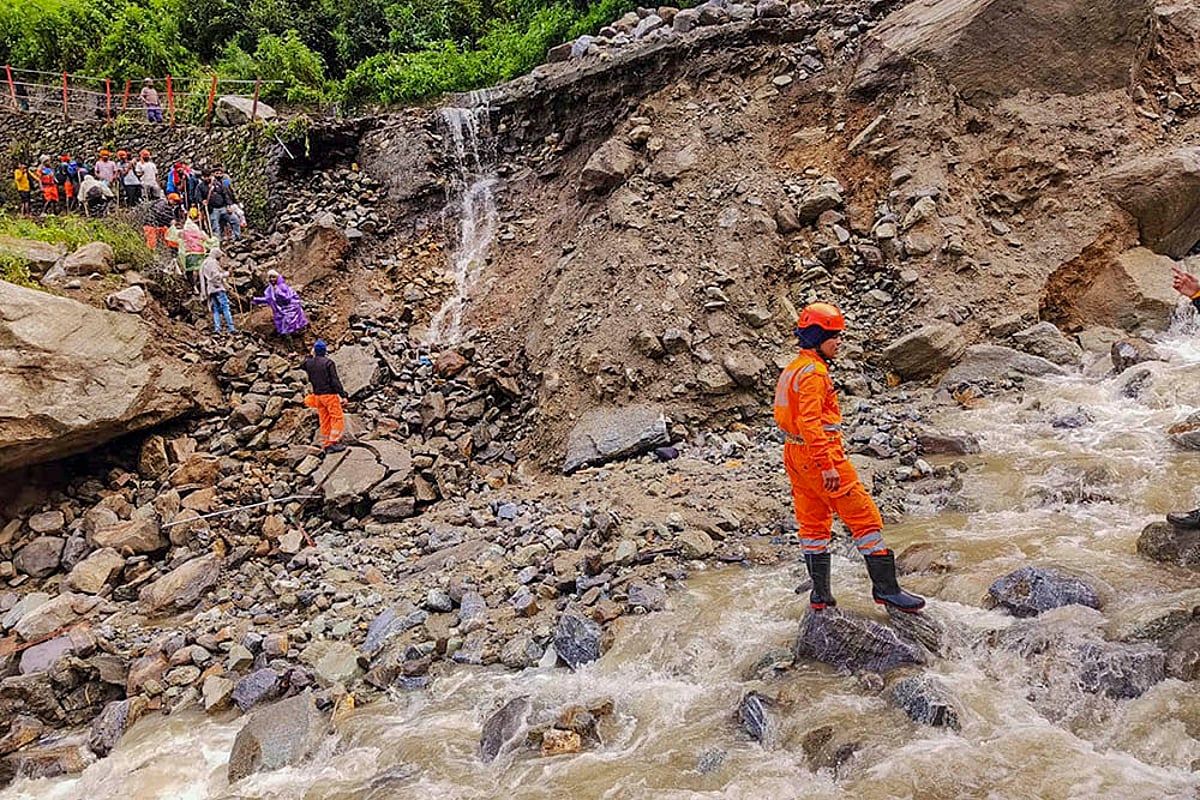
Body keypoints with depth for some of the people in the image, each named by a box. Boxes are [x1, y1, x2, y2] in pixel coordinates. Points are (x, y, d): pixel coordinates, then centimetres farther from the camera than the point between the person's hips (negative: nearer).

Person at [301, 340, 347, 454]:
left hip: (318, 396, 6)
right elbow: (335, 380, -16)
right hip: (330, 394, -6)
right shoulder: (328, 362, -11)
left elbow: (301, 365, 30)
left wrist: (311, 356, 24)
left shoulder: (309, 363, 3)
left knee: (325, 420, 12)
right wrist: (343, 395, -15)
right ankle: (333, 443, -12)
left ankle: (326, 445, 13)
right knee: (338, 419, -2)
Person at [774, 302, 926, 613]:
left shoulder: (793, 369, 15)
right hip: (820, 455, -10)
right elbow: (810, 422, -25)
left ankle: (820, 593, 19)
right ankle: (885, 587, 3)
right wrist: (827, 466, -27)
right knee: (865, 518, -2)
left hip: (796, 456, 10)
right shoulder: (813, 372, -17)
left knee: (813, 523, 14)